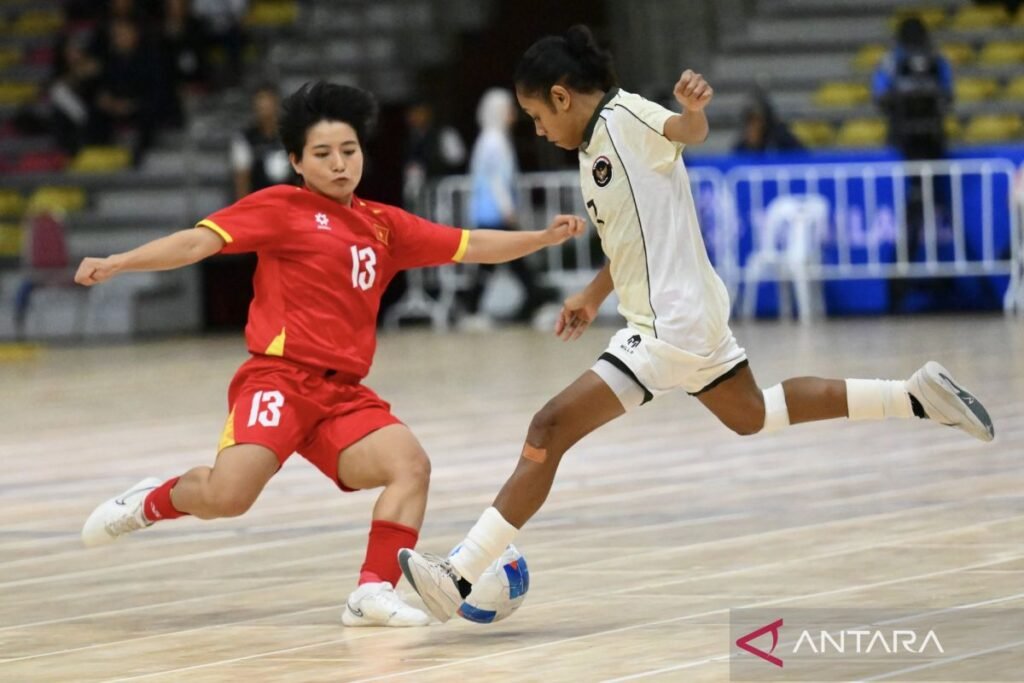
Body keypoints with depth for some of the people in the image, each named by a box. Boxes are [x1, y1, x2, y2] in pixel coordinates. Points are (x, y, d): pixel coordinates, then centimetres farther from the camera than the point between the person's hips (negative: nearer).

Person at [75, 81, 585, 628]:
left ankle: (374, 593, -16)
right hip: (280, 378, -5)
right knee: (227, 496, -23)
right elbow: (200, 241, -6)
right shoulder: (282, 207, 2)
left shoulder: (384, 225, 17)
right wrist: (117, 263, -17)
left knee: (410, 465, -17)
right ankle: (153, 502, 9)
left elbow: (472, 246, 20)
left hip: (343, 394, 5)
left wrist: (544, 237, 9)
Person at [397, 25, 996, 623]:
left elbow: (687, 132, -36)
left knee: (552, 428, -16)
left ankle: (458, 576, -21)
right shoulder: (598, 143, 13)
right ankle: (918, 395, 34)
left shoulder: (626, 116, -14)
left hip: (668, 327, -11)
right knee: (752, 416, 30)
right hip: (694, 317, 11)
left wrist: (693, 112, -58)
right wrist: (594, 296, 29)